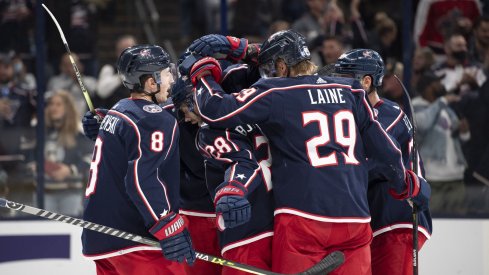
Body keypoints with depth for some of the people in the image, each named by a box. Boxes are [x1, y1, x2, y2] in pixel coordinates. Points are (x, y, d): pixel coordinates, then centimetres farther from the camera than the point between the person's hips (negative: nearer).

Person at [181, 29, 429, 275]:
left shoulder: (274, 93, -1)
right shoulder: (349, 91, 11)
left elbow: (217, 112, -4)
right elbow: (381, 143, 12)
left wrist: (201, 72, 14)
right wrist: (406, 184, 27)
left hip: (303, 219, -4)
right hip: (355, 221, 4)